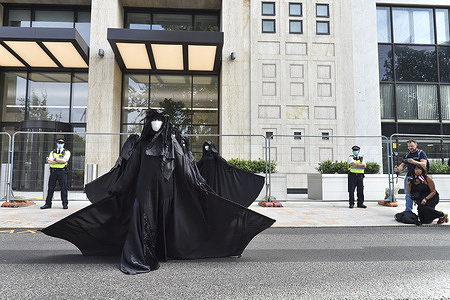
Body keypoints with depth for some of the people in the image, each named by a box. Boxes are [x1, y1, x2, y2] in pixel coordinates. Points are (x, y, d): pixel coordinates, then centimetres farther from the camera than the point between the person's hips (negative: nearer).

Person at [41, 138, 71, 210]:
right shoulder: (53, 152, 16)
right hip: (53, 171, 3)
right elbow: (49, 161, 0)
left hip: (62, 171, -3)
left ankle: (65, 204, 3)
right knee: (50, 188, 4)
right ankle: (48, 203, 10)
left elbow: (64, 160, -11)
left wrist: (55, 159, -6)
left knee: (63, 188, -3)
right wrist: (60, 161, -9)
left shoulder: (66, 152, 7)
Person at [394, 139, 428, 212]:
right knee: (408, 194, 5)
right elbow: (402, 165, 17)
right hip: (409, 176, 5)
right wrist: (398, 169, -7)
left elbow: (424, 164, -12)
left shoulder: (421, 153, 1)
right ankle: (408, 211, 10)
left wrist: (414, 162, -28)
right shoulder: (407, 155, 18)